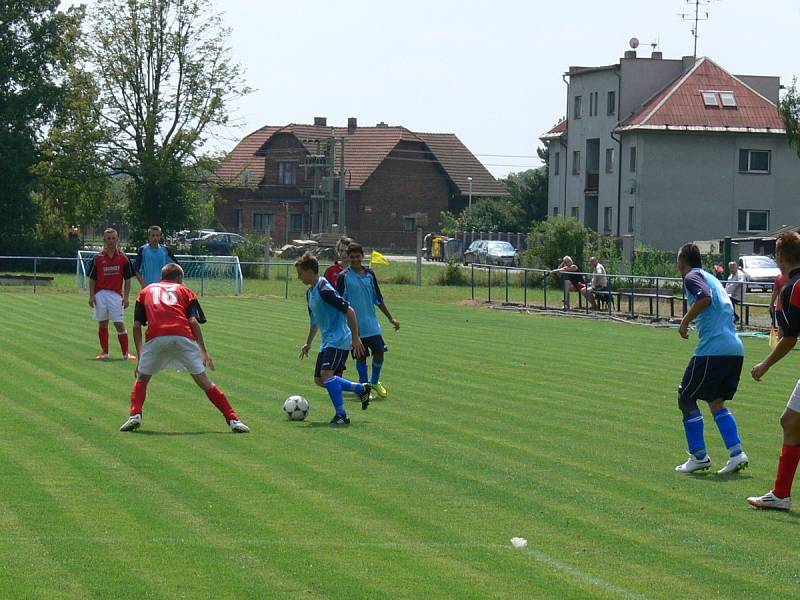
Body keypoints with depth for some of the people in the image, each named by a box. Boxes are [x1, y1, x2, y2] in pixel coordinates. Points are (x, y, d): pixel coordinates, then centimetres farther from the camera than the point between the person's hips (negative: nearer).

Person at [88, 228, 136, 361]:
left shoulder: (123, 258, 3)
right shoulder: (98, 258, 5)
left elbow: (127, 280, 5)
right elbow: (92, 279, 7)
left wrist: (126, 297, -1)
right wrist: (91, 295, -2)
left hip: (116, 294, -2)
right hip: (100, 294, 2)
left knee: (119, 324, -6)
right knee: (102, 324, 6)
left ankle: (126, 353, 0)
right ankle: (104, 352, 14)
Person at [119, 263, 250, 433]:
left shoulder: (146, 291, 30)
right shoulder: (184, 290, 26)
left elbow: (137, 325, 19)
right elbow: (194, 321, 9)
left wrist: (140, 355, 23)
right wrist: (204, 351, 8)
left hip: (155, 337, 0)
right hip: (182, 335, 0)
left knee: (142, 379, 22)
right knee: (204, 382, 7)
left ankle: (135, 416, 1)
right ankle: (233, 420, 3)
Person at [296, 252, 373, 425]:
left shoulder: (325, 290, -19)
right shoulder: (310, 292, 12)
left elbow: (349, 311, -20)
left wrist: (356, 337, -20)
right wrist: (308, 343, 29)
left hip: (339, 340, -10)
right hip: (327, 341, 10)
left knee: (326, 373, -25)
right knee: (319, 380, 11)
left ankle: (342, 415, -19)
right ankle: (361, 389, 25)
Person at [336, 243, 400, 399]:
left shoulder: (369, 274, 7)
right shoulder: (344, 277, -6)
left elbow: (378, 299, 15)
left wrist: (391, 318, 14)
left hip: (372, 323, 4)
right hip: (356, 326, -4)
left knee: (379, 351, 1)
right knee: (361, 356, 0)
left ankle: (375, 382, 22)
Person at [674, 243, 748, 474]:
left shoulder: (692, 277, -2)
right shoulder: (711, 278, 23)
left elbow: (705, 298, -21)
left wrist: (685, 321, -11)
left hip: (712, 349, -8)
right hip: (736, 349, 8)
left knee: (686, 399, 4)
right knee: (716, 402, 16)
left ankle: (699, 456, 3)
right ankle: (737, 453, 2)